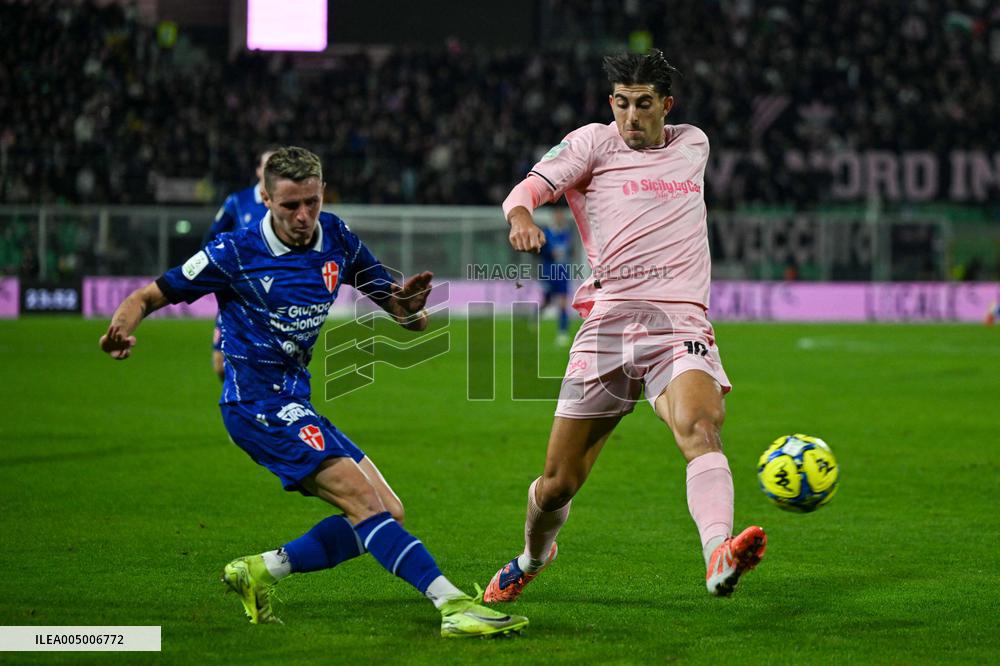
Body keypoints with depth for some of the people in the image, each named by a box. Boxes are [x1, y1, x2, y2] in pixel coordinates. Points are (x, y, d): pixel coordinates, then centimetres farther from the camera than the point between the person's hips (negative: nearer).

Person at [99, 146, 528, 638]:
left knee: (386, 513, 3)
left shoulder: (336, 239, 3)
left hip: (294, 403, 8)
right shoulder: (236, 253, -11)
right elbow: (149, 296, -3)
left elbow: (406, 315, 7)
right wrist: (122, 330, -26)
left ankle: (259, 571, 9)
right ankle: (454, 605, -28)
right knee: (364, 500, -21)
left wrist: (409, 308, -18)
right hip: (257, 403, -8)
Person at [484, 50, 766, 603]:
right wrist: (521, 215, -31)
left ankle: (719, 558, -52)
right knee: (558, 483, 3)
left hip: (680, 324, 1)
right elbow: (533, 186, -9)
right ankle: (533, 555, 36)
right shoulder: (594, 142, 6)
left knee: (701, 427, -31)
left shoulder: (694, 144, 18)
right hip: (608, 324, -1)